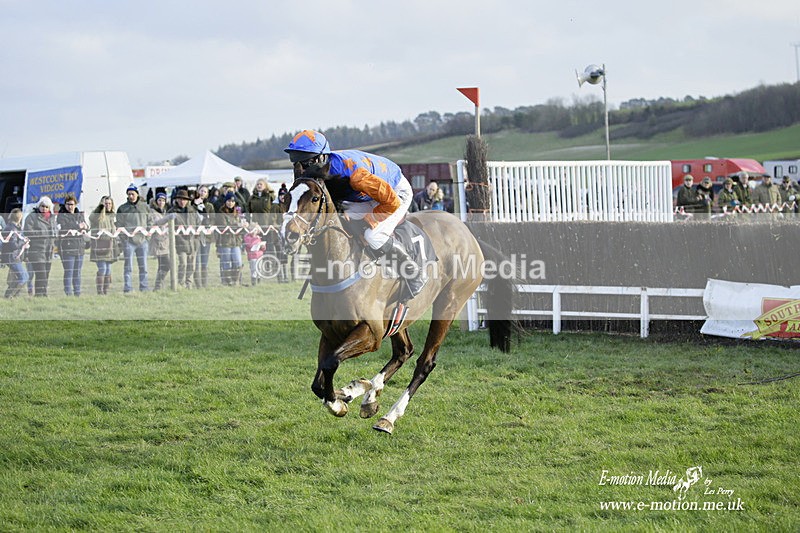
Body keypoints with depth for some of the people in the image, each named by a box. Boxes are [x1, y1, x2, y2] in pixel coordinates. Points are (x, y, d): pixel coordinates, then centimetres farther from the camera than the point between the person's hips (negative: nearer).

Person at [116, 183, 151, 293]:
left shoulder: (144, 207, 11)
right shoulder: (122, 208, 4)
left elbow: (150, 221, 15)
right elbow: (119, 225, 3)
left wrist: (147, 232, 2)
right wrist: (123, 236, -8)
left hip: (142, 240, 3)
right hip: (128, 240, -3)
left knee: (143, 266, 6)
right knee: (128, 266, -5)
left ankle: (144, 289, 12)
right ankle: (127, 289, -5)